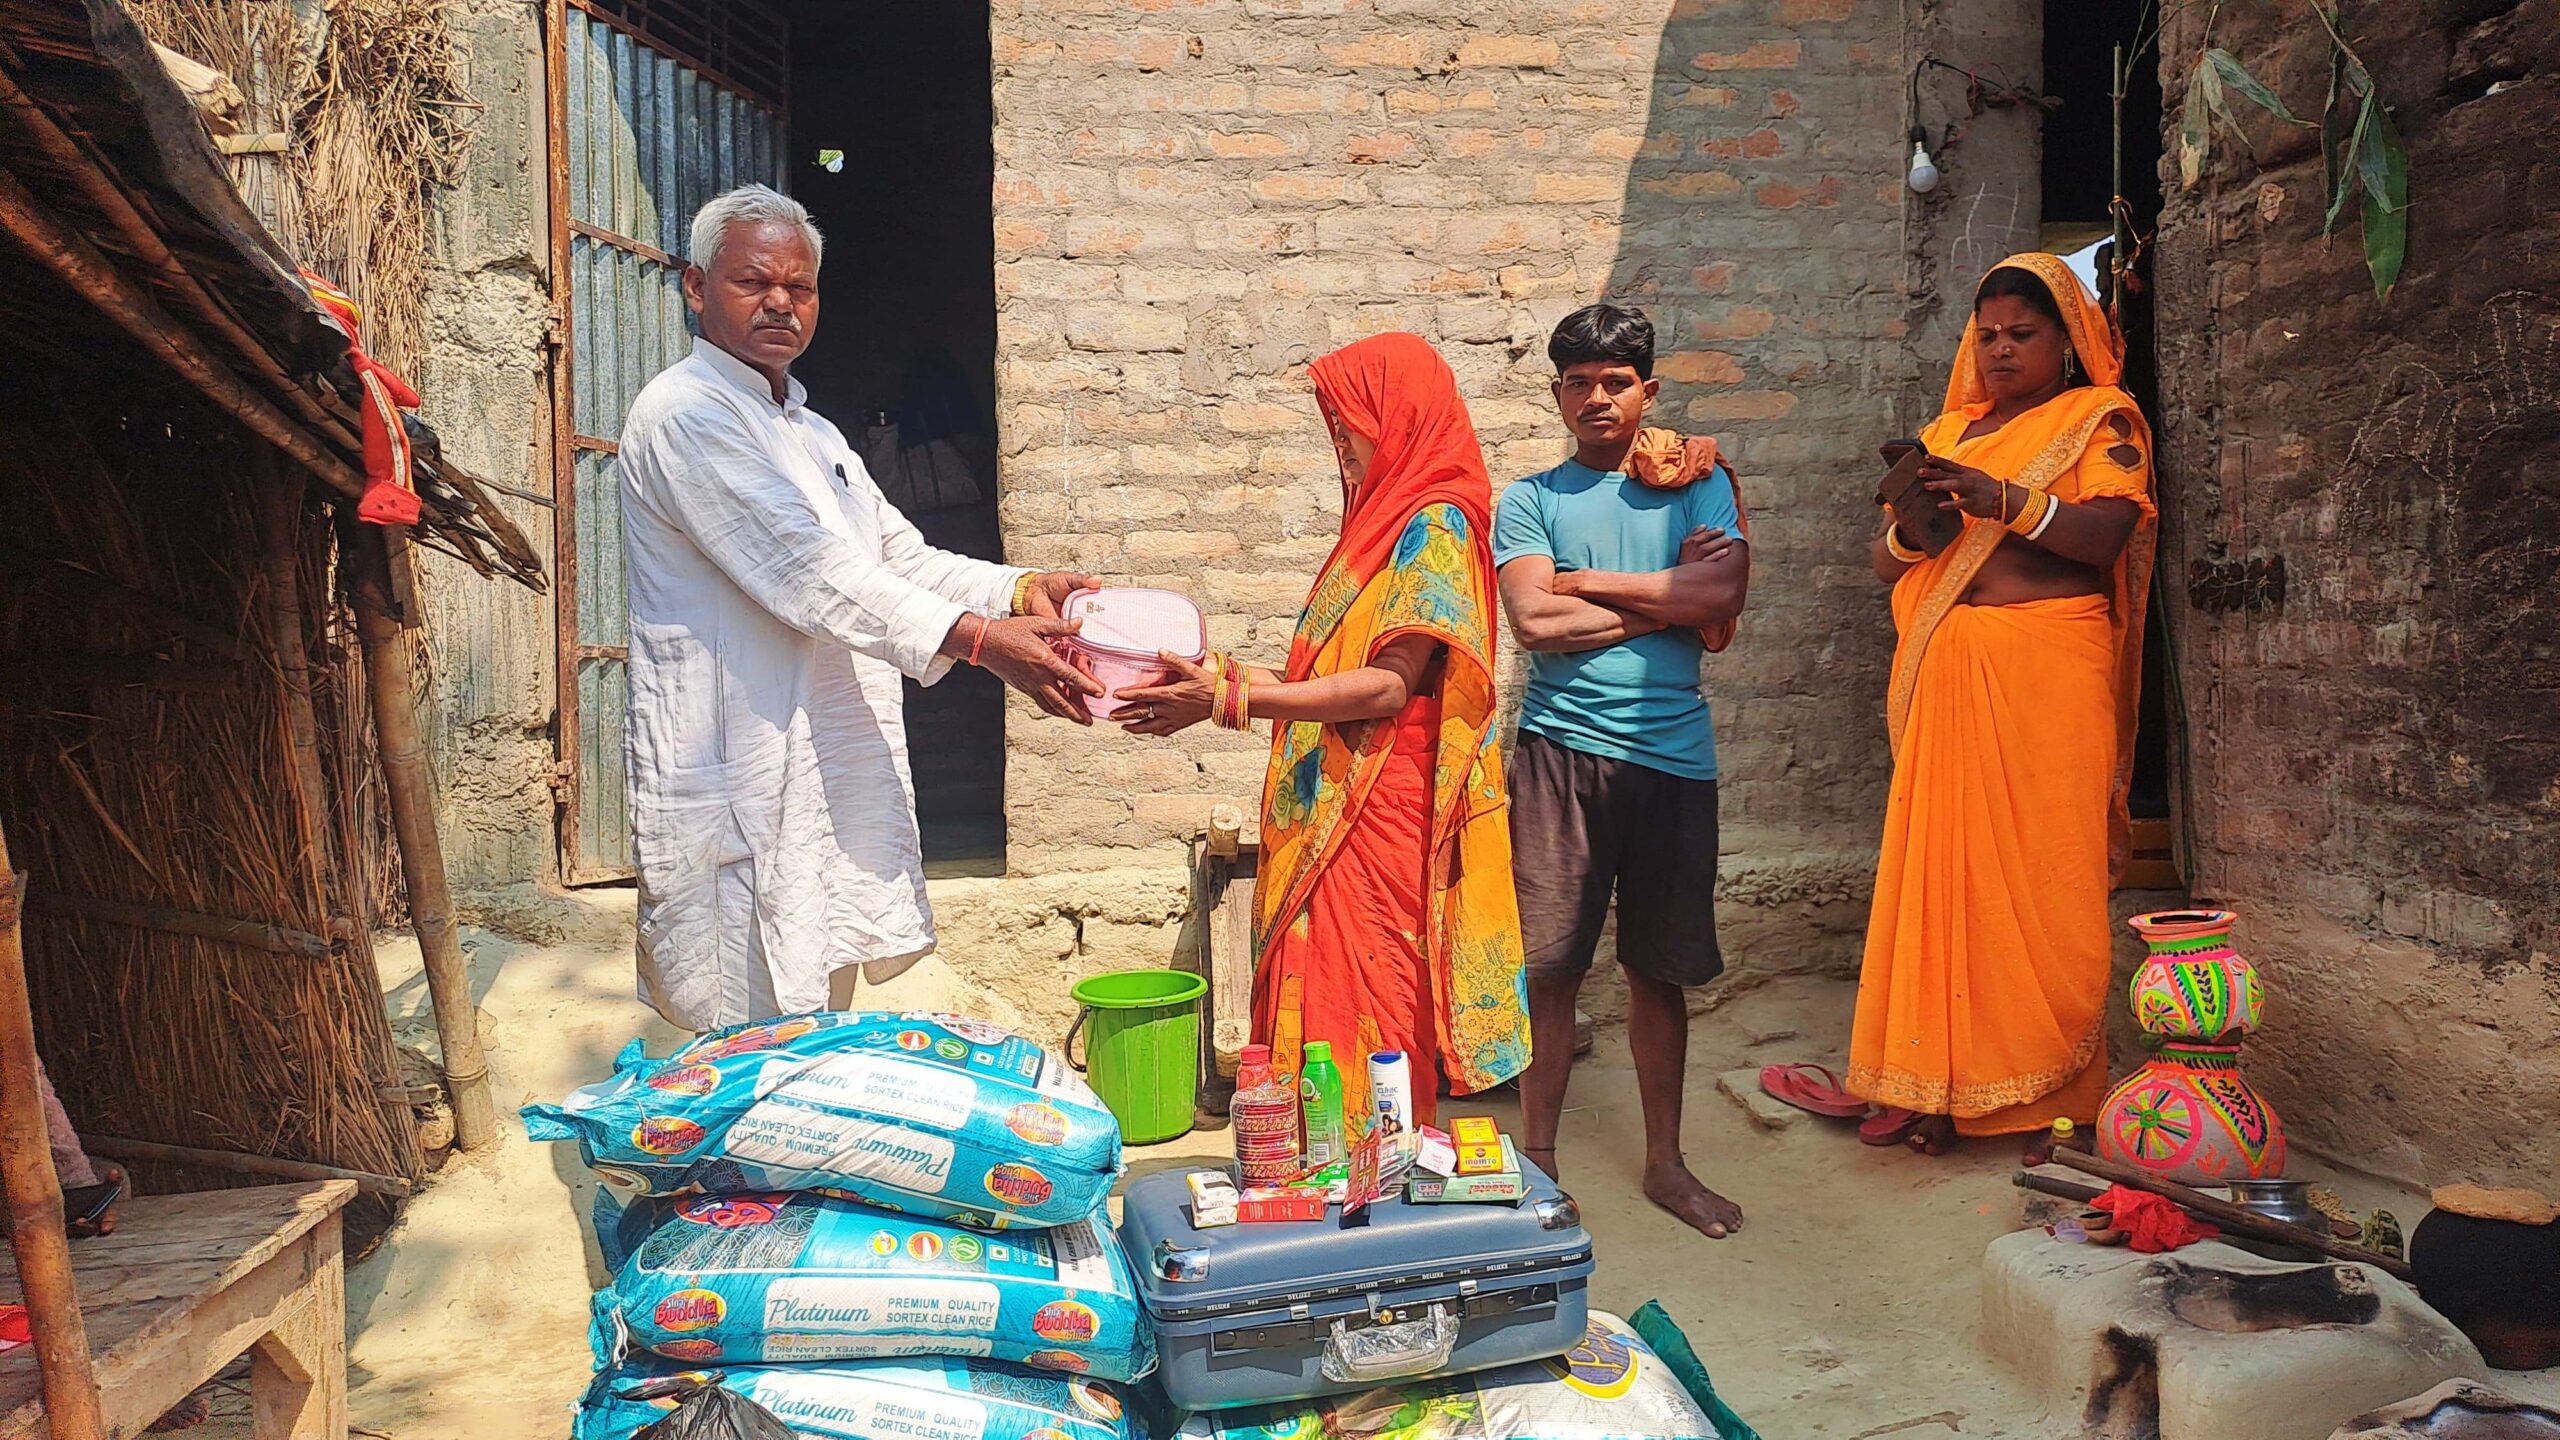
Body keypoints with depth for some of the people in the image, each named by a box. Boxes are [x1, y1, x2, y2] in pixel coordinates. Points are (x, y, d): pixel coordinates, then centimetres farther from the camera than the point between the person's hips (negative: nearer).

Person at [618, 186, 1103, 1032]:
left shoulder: (814, 435, 21)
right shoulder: (684, 414, -11)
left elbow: (901, 558, 16)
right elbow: (806, 570, -21)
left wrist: (1018, 591, -3)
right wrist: (976, 638, -29)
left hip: (833, 772, 9)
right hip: (738, 788, -9)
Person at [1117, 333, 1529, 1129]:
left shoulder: (1435, 525, -9)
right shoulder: (1385, 519, 18)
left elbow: (1389, 685, -19)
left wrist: (1230, 699, -20)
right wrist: (1226, 673, 9)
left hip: (1380, 818, -8)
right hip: (1334, 809, 9)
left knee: (1362, 1008, -4)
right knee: (1321, 997, 9)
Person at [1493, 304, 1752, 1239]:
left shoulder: (1695, 481, 9)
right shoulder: (1530, 499, 7)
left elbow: (1724, 593, -8)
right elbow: (1535, 621, -9)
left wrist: (1585, 582, -6)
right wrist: (1666, 596, -6)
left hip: (1671, 750, 1)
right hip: (1560, 748, -1)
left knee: (1661, 969, 10)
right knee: (1548, 967, 2)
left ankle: (1664, 1162, 25)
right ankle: (1537, 1160, 18)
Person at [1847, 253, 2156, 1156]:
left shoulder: (2098, 420, 9)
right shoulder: (1947, 433, 22)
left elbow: (2107, 536, -9)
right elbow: (1886, 567, 14)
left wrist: (2008, 501, -23)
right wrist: (1911, 524, -7)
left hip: (2048, 674, -4)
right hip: (1946, 676, 4)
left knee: (2039, 875, -4)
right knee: (1939, 869, 0)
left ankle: (2048, 1089, 5)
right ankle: (1937, 1084, 6)